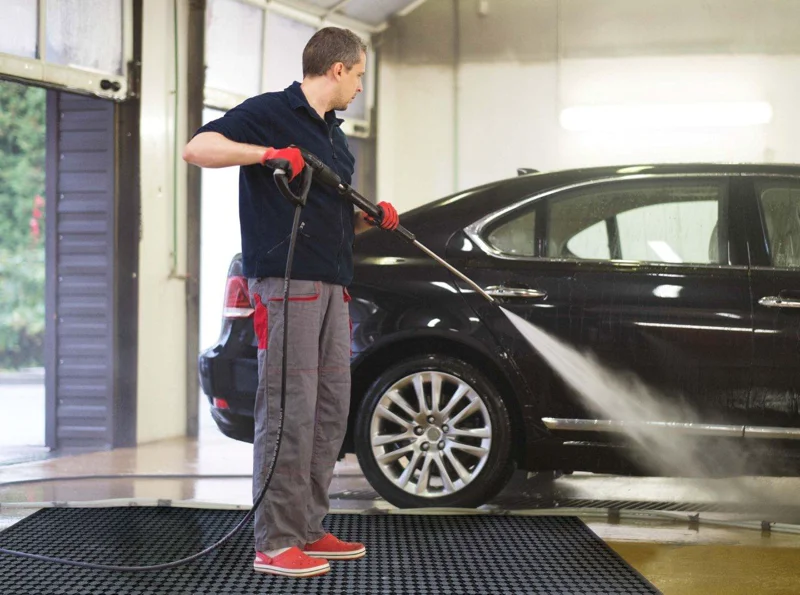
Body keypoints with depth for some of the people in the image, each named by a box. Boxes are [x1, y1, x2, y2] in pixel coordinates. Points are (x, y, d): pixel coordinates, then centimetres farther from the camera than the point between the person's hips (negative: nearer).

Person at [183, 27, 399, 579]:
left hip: (332, 285, 9)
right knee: (289, 410, -11)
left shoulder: (336, 137, 23)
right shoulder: (270, 113, -4)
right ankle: (275, 543, -8)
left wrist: (371, 218, 10)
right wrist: (267, 153, -26)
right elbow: (198, 148, -15)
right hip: (286, 281, -9)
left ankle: (309, 530, 18)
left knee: (331, 409, 10)